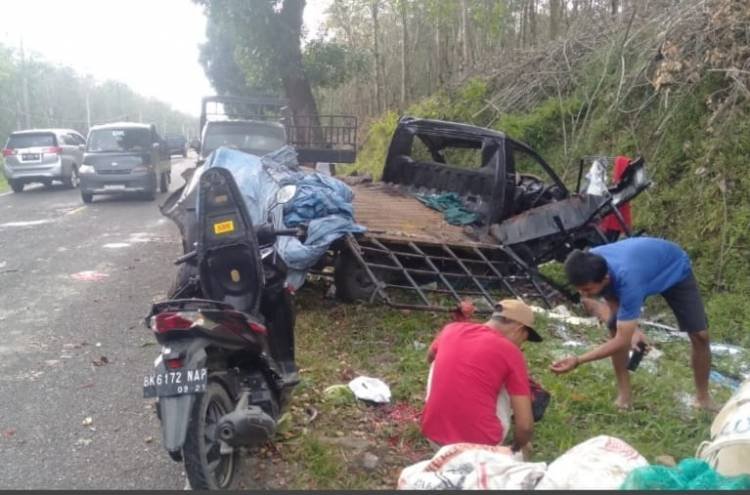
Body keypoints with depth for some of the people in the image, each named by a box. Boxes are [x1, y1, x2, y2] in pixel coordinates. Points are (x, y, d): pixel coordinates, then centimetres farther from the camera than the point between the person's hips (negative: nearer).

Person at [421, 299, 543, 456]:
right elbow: (525, 425, -6)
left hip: (434, 437, 3)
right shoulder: (511, 353, -6)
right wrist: (517, 447, 15)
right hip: (480, 445, -2)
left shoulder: (451, 329, 5)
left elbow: (430, 357, 29)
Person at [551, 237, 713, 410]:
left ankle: (703, 397, 13)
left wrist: (578, 361, -48)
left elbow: (622, 341, -42)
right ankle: (623, 395, 3)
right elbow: (612, 300, -10)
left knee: (700, 335, -11)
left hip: (675, 270, -4)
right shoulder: (591, 264, -31)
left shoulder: (628, 280, -48)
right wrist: (630, 329, -26)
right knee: (615, 328, -12)